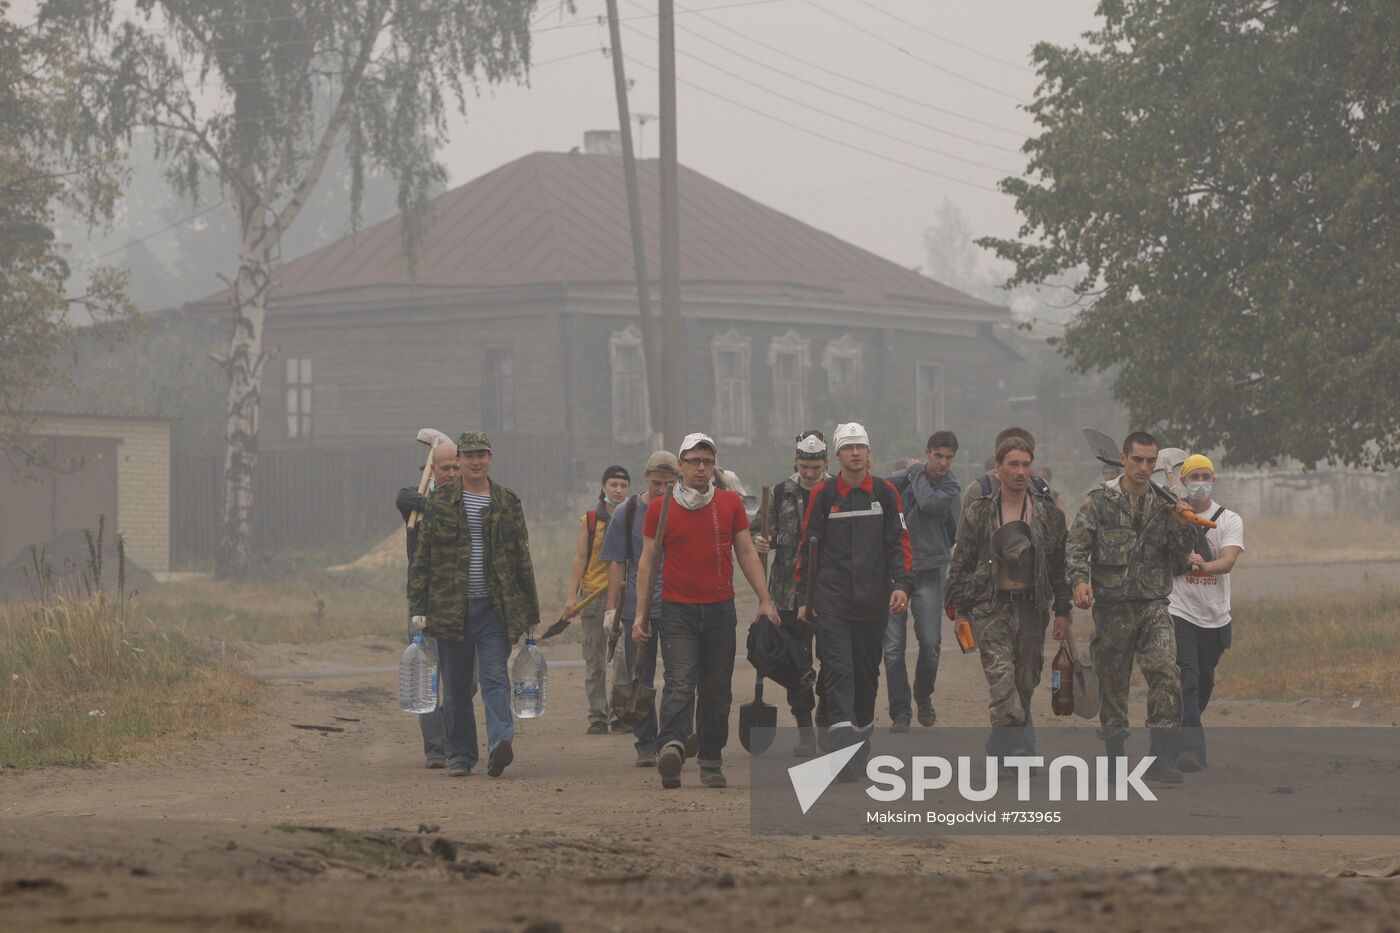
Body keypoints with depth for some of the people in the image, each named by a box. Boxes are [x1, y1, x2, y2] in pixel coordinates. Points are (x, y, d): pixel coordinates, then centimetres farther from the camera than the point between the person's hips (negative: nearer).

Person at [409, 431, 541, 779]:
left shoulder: (508, 503, 8)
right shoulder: (439, 501, 6)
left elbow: (522, 559, 10)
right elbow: (422, 557, 6)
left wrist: (529, 613, 8)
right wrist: (419, 606, -1)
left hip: (495, 607, -1)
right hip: (450, 607, 1)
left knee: (496, 677, -13)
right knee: (455, 686, 5)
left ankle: (500, 743, -26)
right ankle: (460, 756, 13)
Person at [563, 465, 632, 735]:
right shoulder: (589, 520, 6)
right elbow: (580, 558, 4)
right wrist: (572, 596, -2)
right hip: (594, 593, 0)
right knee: (595, 661, 2)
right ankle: (597, 717, 7)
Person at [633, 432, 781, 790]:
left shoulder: (730, 503, 8)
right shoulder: (660, 509, 4)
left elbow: (746, 552, 10)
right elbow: (647, 562, 7)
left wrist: (764, 599, 2)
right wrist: (640, 614, 3)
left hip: (720, 610, 2)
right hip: (677, 610, -2)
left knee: (717, 690, 4)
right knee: (679, 682, -17)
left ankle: (711, 763, 11)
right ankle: (672, 746, -33)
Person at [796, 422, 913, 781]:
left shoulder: (886, 493, 5)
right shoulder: (822, 495, 3)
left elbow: (899, 543, 5)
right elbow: (807, 548, 6)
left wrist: (901, 584, -9)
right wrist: (804, 598, 3)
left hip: (873, 602, 2)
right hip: (830, 601, -2)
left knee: (867, 673, 12)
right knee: (838, 672, -13)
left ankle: (863, 734, 30)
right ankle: (844, 750, -21)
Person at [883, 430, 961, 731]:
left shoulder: (951, 488, -2)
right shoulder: (898, 480, 1)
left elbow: (929, 502, -21)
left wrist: (916, 472, -8)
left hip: (928, 572, 0)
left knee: (931, 644, -1)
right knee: (893, 647, -3)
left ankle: (923, 696, 26)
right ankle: (900, 713, 4)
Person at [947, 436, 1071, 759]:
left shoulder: (1049, 514, 7)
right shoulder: (979, 512, 2)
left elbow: (1060, 565, 11)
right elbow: (961, 563, 6)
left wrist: (1062, 611, 7)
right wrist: (960, 610, 2)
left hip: (1032, 608, 3)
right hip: (991, 608, -3)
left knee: (1025, 685, 7)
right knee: (1002, 679, -18)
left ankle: (1000, 749, 23)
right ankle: (1020, 752, -21)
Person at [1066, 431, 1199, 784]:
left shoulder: (1163, 503, 8)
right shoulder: (1100, 500, 0)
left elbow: (1181, 555, 9)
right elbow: (1077, 545, -6)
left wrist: (1181, 526, -11)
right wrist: (1079, 579, -23)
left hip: (1153, 605, 1)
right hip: (1112, 606, -1)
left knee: (1166, 672, -17)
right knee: (1113, 682, 5)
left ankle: (1161, 757, -16)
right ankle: (1115, 760, 18)